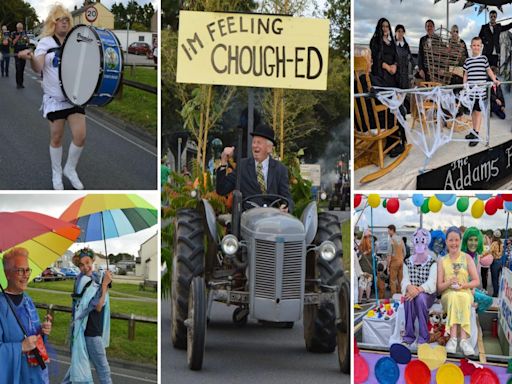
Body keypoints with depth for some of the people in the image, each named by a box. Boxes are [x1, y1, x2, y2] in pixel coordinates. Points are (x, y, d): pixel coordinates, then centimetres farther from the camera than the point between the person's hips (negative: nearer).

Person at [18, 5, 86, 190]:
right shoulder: (45, 43, -5)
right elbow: (38, 68, -18)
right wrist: (31, 58, -39)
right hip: (54, 97, -3)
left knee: (80, 136, -6)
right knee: (56, 137, 5)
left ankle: (70, 169, 17)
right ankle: (57, 174, 24)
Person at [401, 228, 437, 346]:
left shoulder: (432, 262, 1)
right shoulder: (408, 262, 12)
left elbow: (431, 282, -13)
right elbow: (405, 280, -1)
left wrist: (419, 290, -32)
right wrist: (409, 287, -27)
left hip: (427, 293, -2)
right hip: (412, 291, 2)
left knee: (420, 298, -38)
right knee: (409, 299, -35)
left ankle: (423, 337, -32)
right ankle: (409, 336, -32)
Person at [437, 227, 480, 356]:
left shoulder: (467, 258, 8)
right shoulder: (442, 261, 10)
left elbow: (476, 281, 5)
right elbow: (439, 287, 6)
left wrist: (464, 285, -14)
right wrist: (449, 283, -15)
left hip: (465, 294, 0)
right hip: (447, 296, 0)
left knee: (463, 297, -36)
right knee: (453, 296, -36)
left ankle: (464, 338, -49)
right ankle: (458, 338, -49)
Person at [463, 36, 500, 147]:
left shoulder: (484, 59, 1)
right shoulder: (468, 60, 7)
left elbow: (489, 70, 10)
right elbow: (466, 74, 13)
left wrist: (494, 80, -1)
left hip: (480, 90, -3)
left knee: (478, 111, -2)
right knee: (473, 111, 11)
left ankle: (476, 134, -2)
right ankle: (474, 131, 24)